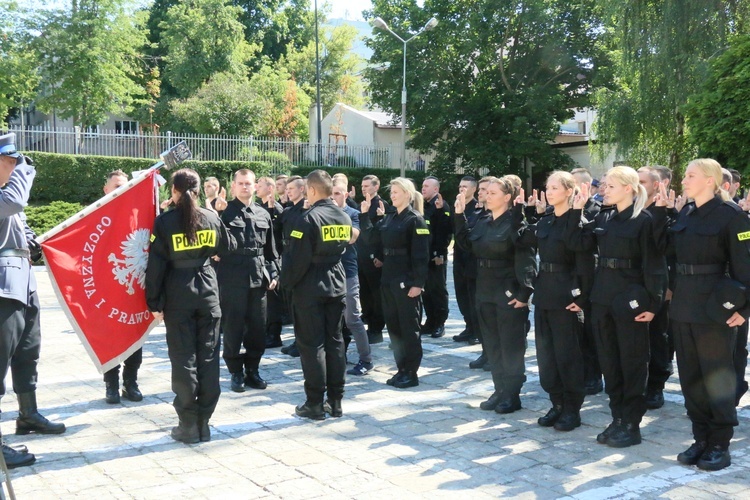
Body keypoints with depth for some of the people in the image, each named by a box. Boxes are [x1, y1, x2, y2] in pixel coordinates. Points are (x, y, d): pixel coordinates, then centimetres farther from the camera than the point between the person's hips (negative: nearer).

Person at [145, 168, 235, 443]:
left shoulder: (164, 222, -8)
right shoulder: (211, 217, 0)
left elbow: (155, 265, -7)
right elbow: (229, 246, 15)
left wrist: (154, 302, -1)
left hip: (178, 296, -2)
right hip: (207, 291, 3)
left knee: (183, 358, 4)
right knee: (208, 357, 8)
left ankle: (189, 424, 7)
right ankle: (204, 421, 14)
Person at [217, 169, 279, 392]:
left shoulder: (263, 215, 11)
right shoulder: (225, 212, -2)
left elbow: (270, 249, 14)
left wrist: (273, 273, 8)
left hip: (258, 279, 4)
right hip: (232, 279, -4)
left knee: (258, 328, 9)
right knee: (233, 328, 3)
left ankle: (252, 370, 22)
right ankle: (236, 372, 15)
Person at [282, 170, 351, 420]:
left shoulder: (309, 218, -16)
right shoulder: (345, 218, 5)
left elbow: (298, 259, -16)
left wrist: (287, 280, -4)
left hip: (310, 287, -6)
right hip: (336, 285, 6)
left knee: (312, 344, 0)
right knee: (335, 341, 10)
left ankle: (315, 404, 5)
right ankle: (335, 401, 15)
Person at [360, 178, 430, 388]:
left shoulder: (415, 220, -10)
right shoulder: (388, 218, 13)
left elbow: (421, 254, -15)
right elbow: (372, 238, 8)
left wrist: (418, 283, -20)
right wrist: (365, 214, 4)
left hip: (407, 280, -8)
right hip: (388, 278, 8)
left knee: (408, 327, 0)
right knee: (393, 325, 11)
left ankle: (411, 373, 9)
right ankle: (402, 369, 22)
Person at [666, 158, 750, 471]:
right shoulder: (685, 214, 10)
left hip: (715, 305, -7)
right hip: (683, 304, 7)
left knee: (717, 376, 3)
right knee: (690, 375, 11)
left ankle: (720, 445, 15)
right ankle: (701, 438, 23)